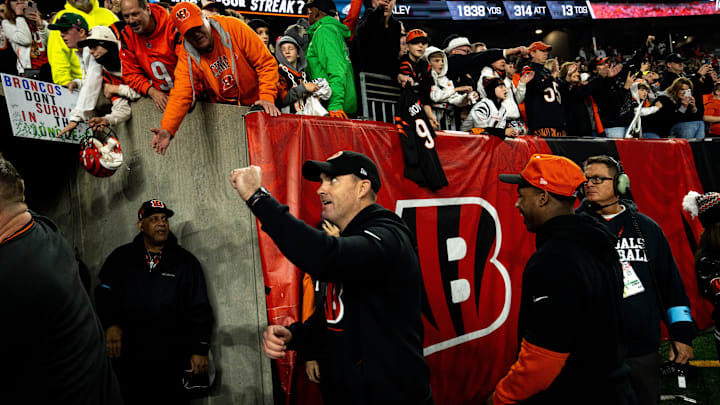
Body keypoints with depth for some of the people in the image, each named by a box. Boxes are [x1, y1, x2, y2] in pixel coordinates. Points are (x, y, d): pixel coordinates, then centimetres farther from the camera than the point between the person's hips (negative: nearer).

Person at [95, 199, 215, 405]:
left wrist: (200, 349, -1)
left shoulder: (185, 261, 3)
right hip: (129, 359, 1)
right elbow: (104, 293, 12)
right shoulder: (122, 257, 7)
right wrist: (111, 324, -4)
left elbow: (199, 309, 3)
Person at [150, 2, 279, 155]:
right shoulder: (187, 58, -10)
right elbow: (181, 95, -20)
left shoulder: (233, 27, -16)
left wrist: (267, 97, -26)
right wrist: (167, 130, -37)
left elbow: (266, 62, -14)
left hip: (256, 101, -1)